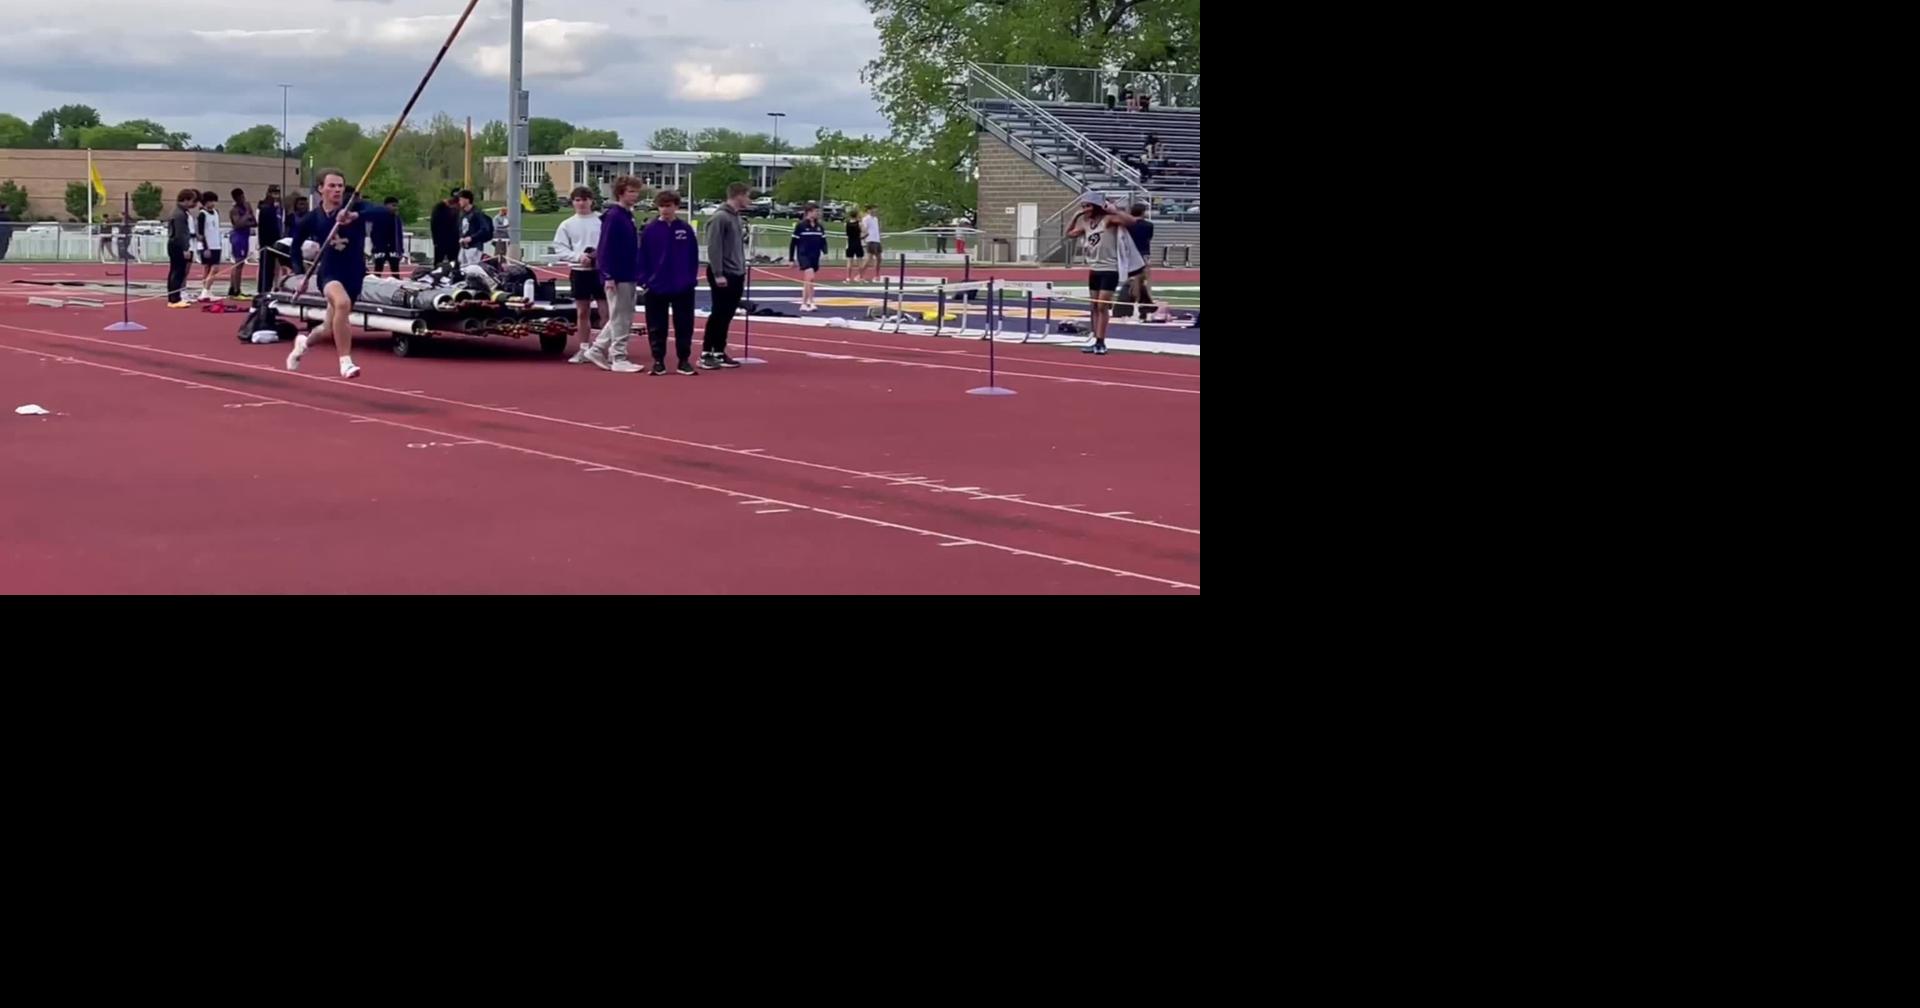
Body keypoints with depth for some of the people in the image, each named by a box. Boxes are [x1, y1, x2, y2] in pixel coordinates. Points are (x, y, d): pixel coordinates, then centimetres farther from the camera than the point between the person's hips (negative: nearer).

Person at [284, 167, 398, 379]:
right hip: (329, 273, -2)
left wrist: (357, 216, -43)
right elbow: (295, 244, 13)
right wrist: (300, 272, 5)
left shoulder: (355, 207, -11)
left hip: (354, 275, 2)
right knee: (342, 302, -36)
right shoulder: (312, 219, -6)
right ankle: (345, 362, -27)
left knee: (332, 327, 17)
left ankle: (304, 340, 54)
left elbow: (386, 214, -30)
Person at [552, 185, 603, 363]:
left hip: (601, 270, -2)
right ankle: (584, 349, 16)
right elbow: (560, 248, 1)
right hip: (579, 271, 2)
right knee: (582, 312, 9)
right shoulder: (567, 225, 6)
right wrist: (578, 257, -13)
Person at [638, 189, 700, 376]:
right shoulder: (650, 230, -2)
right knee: (657, 327, 6)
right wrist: (644, 280, -6)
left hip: (683, 288, 0)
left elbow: (694, 256, 4)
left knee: (684, 325, 6)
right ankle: (658, 360, 15)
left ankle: (684, 360, 15)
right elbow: (642, 257, 0)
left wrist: (692, 278, 0)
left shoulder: (686, 229, 0)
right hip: (656, 288, 0)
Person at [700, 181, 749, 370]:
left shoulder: (738, 218, 13)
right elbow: (714, 247, -18)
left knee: (727, 315, 10)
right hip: (723, 275, -8)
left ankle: (719, 352, 16)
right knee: (718, 314, -5)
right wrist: (718, 274, -21)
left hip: (736, 275, 8)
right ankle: (706, 353, 1)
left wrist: (742, 270, 16)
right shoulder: (721, 218, -14)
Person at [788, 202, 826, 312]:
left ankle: (803, 304, 22)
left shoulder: (820, 227, 7)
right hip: (803, 255, -6)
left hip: (815, 257, 6)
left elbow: (823, 241, 11)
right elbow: (793, 243, -3)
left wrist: (825, 252, -10)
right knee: (810, 277, -21)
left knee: (807, 281, 13)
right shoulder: (800, 226, -7)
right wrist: (792, 259, -3)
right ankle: (810, 303, -20)